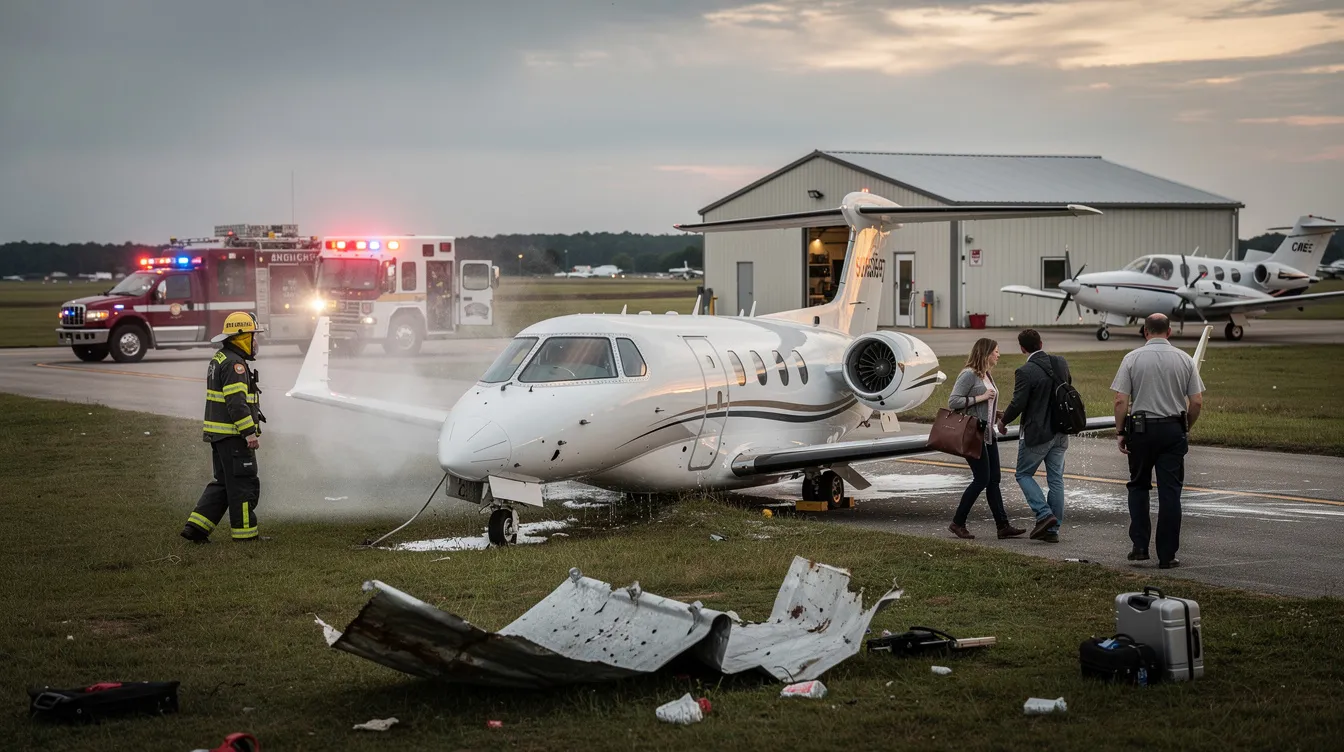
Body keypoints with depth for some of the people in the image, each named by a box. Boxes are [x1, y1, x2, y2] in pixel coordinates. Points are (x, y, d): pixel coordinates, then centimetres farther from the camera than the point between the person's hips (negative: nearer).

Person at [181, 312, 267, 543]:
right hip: (234, 437, -10)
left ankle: (196, 526, 11)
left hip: (219, 435, 10)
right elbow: (236, 402, -24)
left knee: (224, 483, 16)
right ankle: (244, 533, 4)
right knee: (244, 485, -2)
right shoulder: (234, 364, -17)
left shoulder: (220, 360, 17)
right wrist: (249, 433, -23)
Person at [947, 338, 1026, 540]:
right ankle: (958, 523, 1)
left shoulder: (987, 375, 16)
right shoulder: (969, 375, -12)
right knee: (982, 479, -9)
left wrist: (997, 415, 11)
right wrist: (980, 398, -19)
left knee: (993, 480, 6)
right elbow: (953, 402, -18)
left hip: (987, 432, 9)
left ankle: (1003, 526, 5)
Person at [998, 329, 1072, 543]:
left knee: (1023, 474, 10)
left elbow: (1018, 404, -17)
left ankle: (1044, 514, -7)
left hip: (1036, 433, -6)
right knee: (1056, 479, 10)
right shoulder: (1061, 363, 3)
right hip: (1060, 432, 6)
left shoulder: (1025, 372, -18)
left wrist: (1003, 421, 1)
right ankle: (1053, 529, 12)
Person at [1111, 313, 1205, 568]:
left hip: (1141, 428, -1)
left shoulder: (1132, 358, -4)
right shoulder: (1184, 359, 2)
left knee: (1138, 486, 15)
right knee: (1170, 492, 3)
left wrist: (1121, 432, 2)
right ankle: (1167, 555, 2)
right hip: (1173, 430, 1)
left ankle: (1140, 545, 5)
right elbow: (1197, 402, 0)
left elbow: (1121, 401, -8)